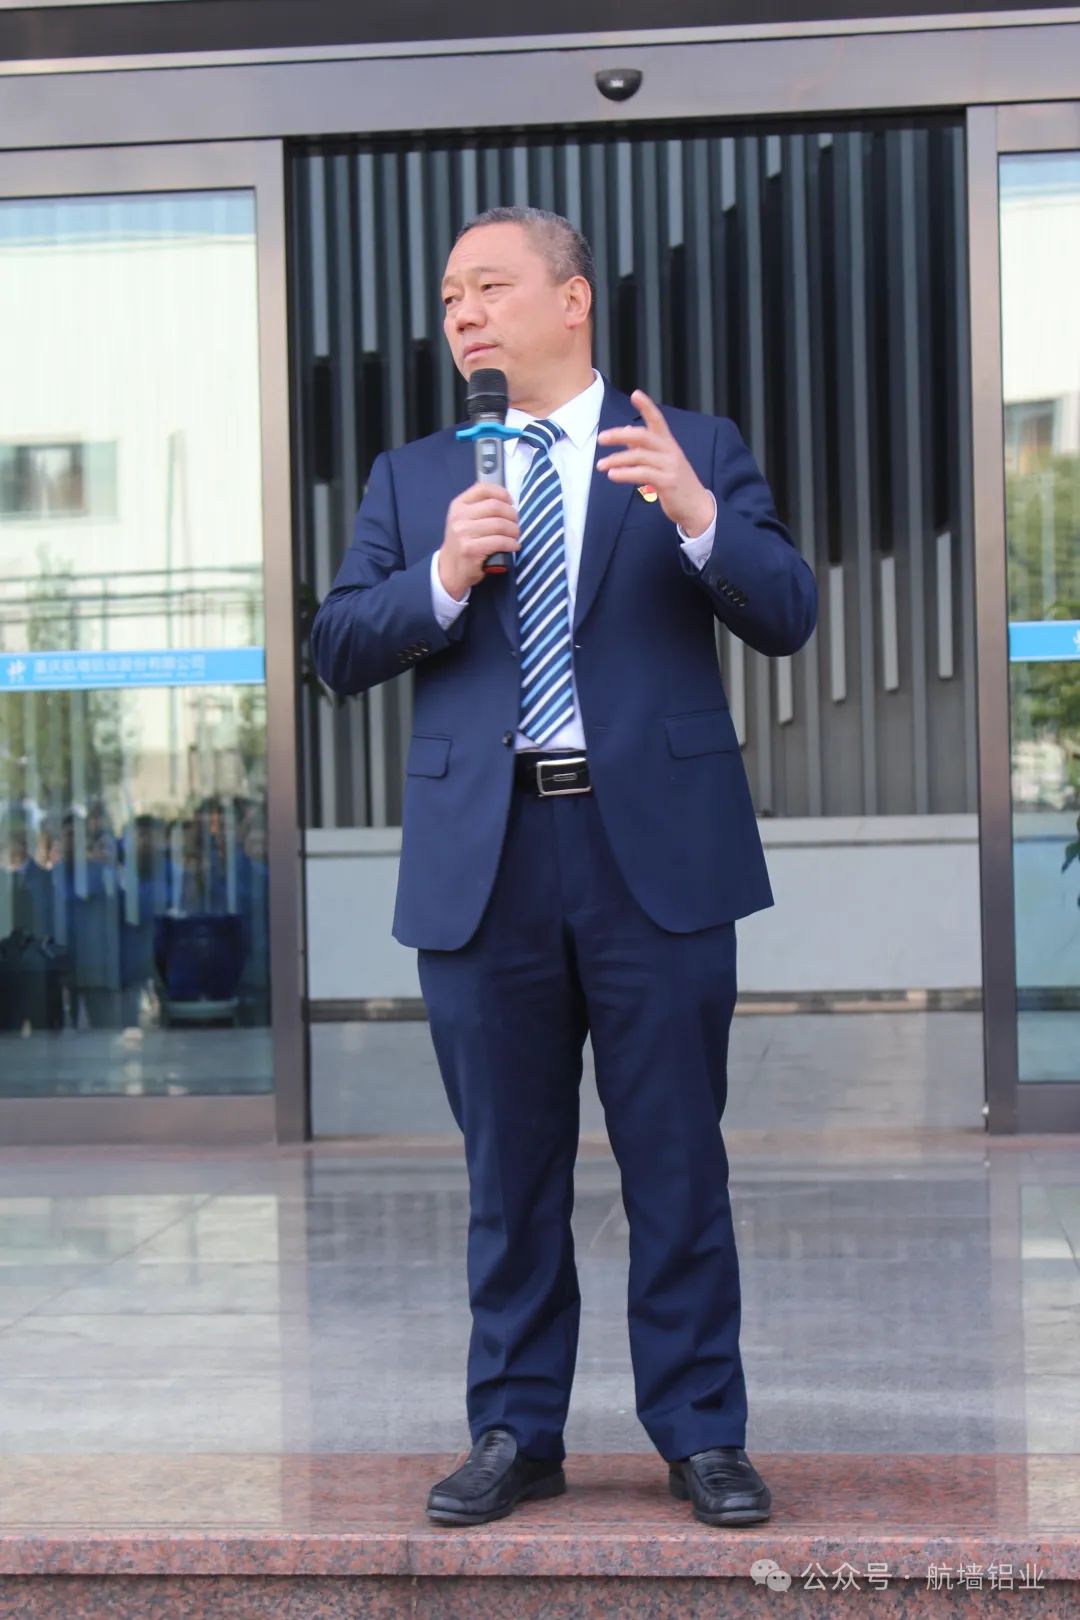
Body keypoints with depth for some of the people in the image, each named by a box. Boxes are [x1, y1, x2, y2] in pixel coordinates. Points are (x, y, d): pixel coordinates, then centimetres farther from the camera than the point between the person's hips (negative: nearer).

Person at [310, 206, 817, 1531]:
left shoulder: (696, 450, 6)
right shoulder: (411, 478, 12)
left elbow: (788, 618, -3)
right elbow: (337, 650, 4)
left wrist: (696, 516, -20)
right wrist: (444, 576, -12)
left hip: (656, 855, -2)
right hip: (484, 862, 2)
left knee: (679, 1168, 4)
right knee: (509, 1173, 10)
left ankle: (702, 1436, 15)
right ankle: (515, 1434, 22)